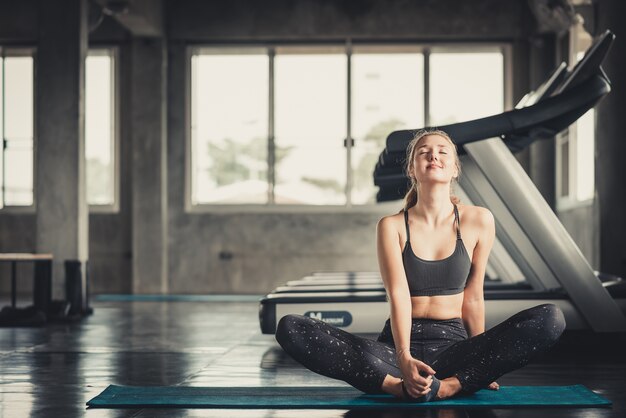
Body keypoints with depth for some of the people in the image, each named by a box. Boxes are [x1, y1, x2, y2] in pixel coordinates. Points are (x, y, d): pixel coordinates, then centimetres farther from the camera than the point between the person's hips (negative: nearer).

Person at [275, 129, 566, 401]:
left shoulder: (478, 222, 2)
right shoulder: (391, 226, 0)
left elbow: (472, 297, 7)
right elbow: (398, 296, -12)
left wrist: (481, 362, 10)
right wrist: (404, 358, -28)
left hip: (453, 346, 1)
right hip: (399, 345, -1)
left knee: (550, 319, -24)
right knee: (290, 329, -23)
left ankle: (448, 385, -31)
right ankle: (400, 384, -34)